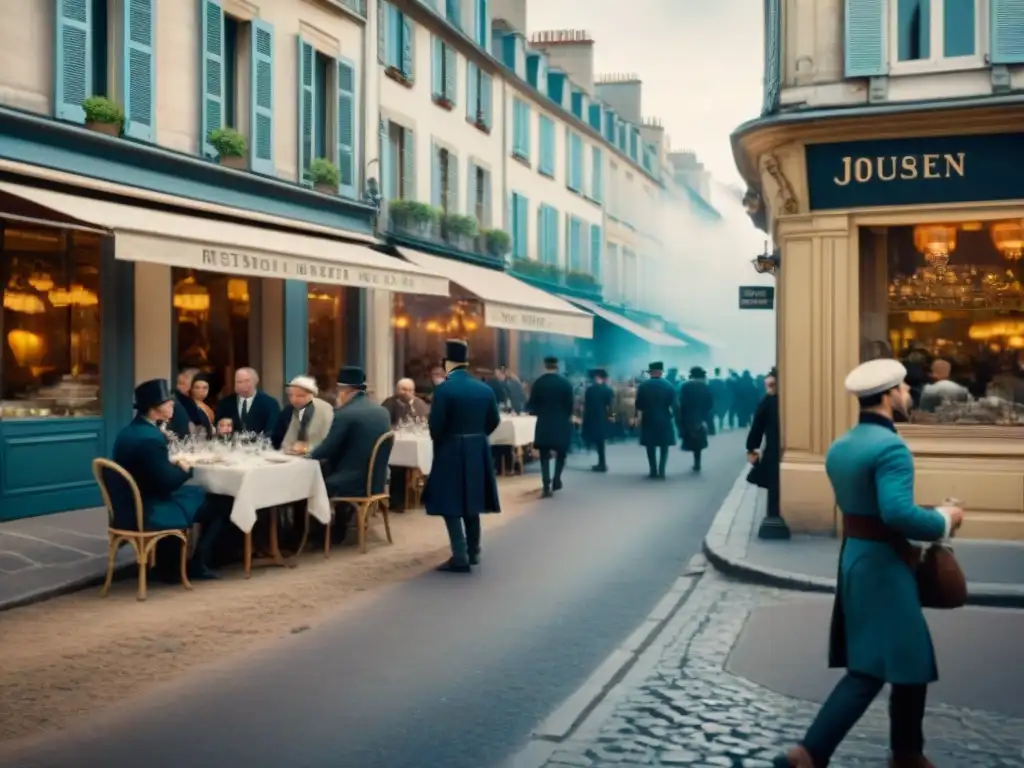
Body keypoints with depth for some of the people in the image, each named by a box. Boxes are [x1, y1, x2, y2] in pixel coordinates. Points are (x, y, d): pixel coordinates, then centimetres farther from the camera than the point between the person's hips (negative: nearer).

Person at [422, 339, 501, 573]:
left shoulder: (444, 390, -16)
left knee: (451, 505, 0)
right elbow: (494, 421, 7)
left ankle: (460, 558, -3)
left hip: (451, 451, -6)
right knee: (471, 501, 18)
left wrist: (439, 442, 5)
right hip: (477, 451, 6)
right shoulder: (485, 389, 1)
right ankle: (473, 551, 27)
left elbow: (435, 425, -15)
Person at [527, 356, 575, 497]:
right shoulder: (565, 382, -6)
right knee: (560, 453, 17)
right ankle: (556, 481, 13)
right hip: (561, 423, 0)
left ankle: (547, 487, -6)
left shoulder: (538, 382, -3)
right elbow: (570, 403, -5)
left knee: (544, 455, 3)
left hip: (544, 423, 1)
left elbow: (532, 404, -2)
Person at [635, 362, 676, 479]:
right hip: (665, 420, 0)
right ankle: (661, 471, -2)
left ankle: (654, 472, 6)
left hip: (648, 420, 0)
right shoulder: (669, 386, -6)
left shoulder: (643, 386, -6)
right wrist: (672, 416, 9)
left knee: (651, 447, 9)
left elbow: (638, 405, -4)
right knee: (664, 447, 9)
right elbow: (674, 405, -7)